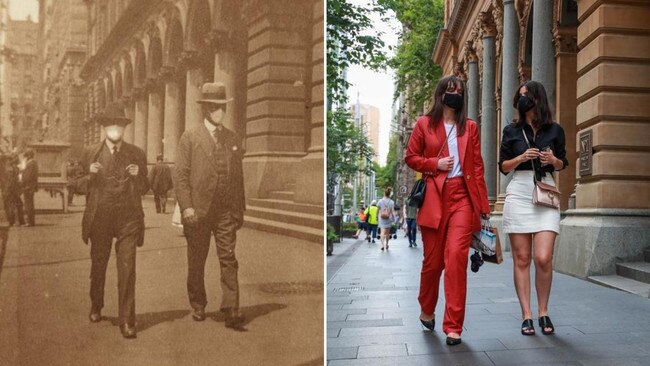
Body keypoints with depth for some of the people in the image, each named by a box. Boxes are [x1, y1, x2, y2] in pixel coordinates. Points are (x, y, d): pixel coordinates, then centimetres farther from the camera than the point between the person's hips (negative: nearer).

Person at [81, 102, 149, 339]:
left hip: (128, 220, -1)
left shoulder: (137, 154, 7)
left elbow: (145, 189, 10)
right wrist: (89, 175, -10)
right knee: (97, 267, 15)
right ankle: (96, 307, 38)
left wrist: (138, 176, -11)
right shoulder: (91, 154, 8)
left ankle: (126, 321, -2)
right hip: (99, 219, 1)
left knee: (127, 270, -7)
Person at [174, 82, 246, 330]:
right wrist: (186, 207, -12)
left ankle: (231, 312, -3)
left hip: (226, 212, 2)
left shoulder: (233, 139, 13)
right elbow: (180, 175, -3)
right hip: (198, 212, -2)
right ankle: (198, 307, 26)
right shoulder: (190, 138, 2)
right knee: (196, 263, 9)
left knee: (229, 260, -4)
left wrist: (240, 209, 11)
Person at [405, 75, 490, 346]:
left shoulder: (470, 127, 13)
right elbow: (410, 157, 10)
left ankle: (454, 327, -7)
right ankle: (427, 311, 32)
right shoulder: (425, 124, 8)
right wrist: (435, 164, -8)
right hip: (434, 197, 0)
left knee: (456, 257, -13)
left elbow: (477, 166, 9)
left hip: (463, 197, 1)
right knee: (433, 259, 6)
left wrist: (483, 204, 4)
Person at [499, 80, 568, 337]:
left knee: (543, 258, -11)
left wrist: (553, 160, -5)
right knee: (521, 259, -1)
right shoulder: (512, 130, 9)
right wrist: (521, 157, -9)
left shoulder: (555, 130, 9)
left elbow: (562, 165, 17)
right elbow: (503, 166, 9)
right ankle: (526, 315, 5)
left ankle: (543, 312, 9)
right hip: (518, 193, 1)